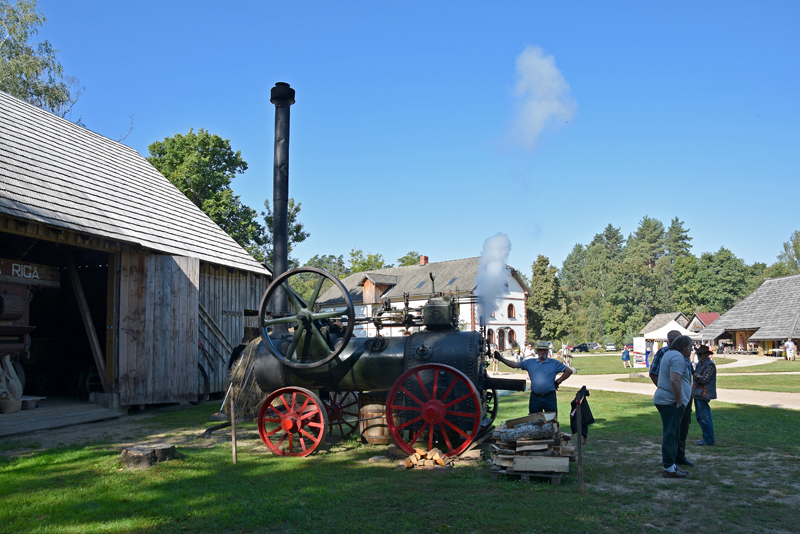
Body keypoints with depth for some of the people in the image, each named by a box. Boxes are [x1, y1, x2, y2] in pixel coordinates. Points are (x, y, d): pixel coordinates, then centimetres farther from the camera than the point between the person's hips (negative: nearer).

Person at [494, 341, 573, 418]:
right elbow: (515, 365, 7)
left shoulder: (555, 363, 4)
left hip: (550, 398, -2)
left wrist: (558, 381, -2)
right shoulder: (530, 362, 10)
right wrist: (500, 358, -2)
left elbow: (569, 371, 3)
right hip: (535, 398, 2)